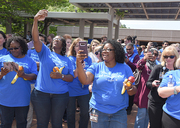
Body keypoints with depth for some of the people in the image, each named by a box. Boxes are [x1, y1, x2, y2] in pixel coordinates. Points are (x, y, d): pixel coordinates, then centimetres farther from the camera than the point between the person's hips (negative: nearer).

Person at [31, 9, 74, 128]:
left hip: (60, 95, 1)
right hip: (41, 93, -1)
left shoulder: (67, 60, 10)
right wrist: (36, 20, -23)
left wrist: (61, 76, -15)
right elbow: (36, 39, -10)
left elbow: (71, 78, 6)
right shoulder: (45, 52, 7)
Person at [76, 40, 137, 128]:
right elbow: (84, 81, -16)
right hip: (98, 111, 0)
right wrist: (79, 63, -27)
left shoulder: (125, 68, 3)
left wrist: (130, 88, -19)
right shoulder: (96, 67, 1)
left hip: (119, 112, 0)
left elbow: (133, 92, 4)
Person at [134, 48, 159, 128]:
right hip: (144, 91, -4)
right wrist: (144, 58, -44)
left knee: (148, 113, 13)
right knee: (142, 112, -6)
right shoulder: (144, 64, -1)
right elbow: (138, 66, -25)